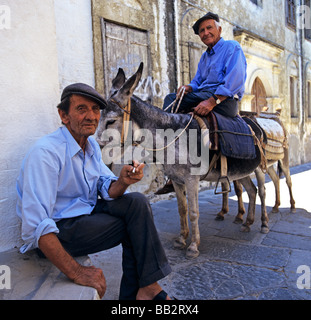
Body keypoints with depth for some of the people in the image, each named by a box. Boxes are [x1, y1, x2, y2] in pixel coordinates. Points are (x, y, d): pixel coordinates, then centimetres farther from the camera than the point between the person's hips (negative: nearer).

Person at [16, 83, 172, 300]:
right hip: (57, 229, -8)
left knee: (137, 202, -10)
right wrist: (76, 272, -32)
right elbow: (35, 226, -30)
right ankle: (144, 287, 6)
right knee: (136, 224, -15)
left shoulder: (92, 145, 4)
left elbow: (107, 190, 1)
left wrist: (123, 181, -23)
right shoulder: (46, 152, -24)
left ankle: (134, 293, -3)